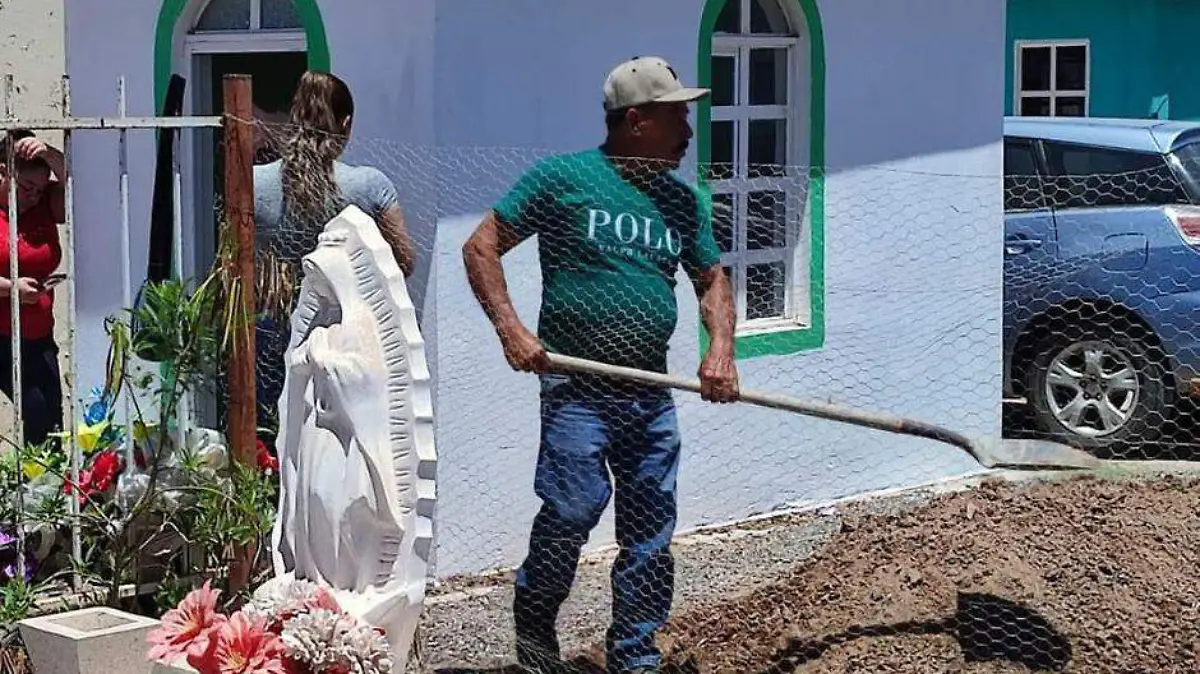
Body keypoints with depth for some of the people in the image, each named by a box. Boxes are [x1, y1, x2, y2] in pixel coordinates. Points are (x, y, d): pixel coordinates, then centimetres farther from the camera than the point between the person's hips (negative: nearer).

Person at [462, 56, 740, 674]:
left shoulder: (685, 202, 12)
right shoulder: (564, 177, -3)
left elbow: (712, 279, 21)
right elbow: (481, 248, -1)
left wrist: (721, 350, 2)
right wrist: (511, 329, -13)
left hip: (651, 394, 5)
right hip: (577, 387, -5)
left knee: (651, 531, 6)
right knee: (572, 510, -9)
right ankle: (533, 618, 19)